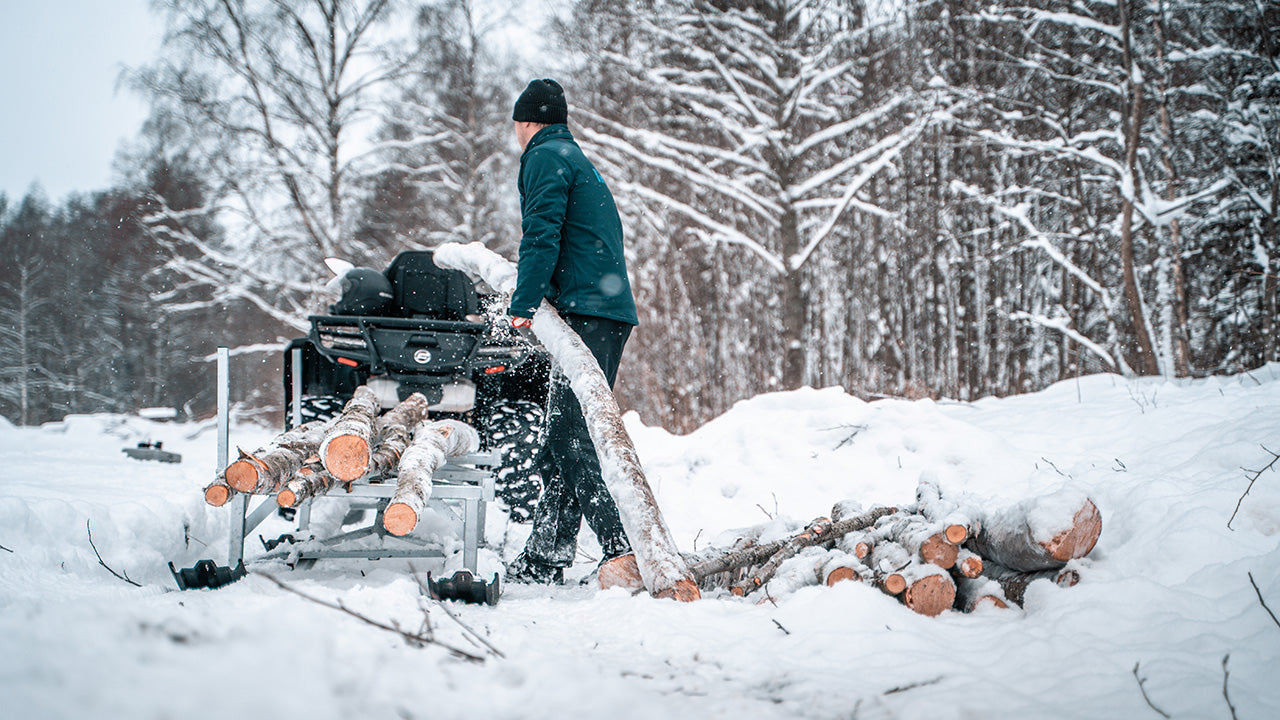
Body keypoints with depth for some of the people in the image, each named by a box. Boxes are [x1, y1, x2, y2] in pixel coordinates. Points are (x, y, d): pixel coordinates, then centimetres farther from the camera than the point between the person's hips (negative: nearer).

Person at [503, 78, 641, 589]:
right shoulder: (580, 162, 29)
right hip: (613, 312, 10)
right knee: (564, 440, 11)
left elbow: (542, 236, -14)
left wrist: (523, 305, -16)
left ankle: (624, 551, -27)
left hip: (585, 312, -10)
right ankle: (543, 561, 15)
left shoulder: (546, 158, -1)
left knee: (575, 440, -16)